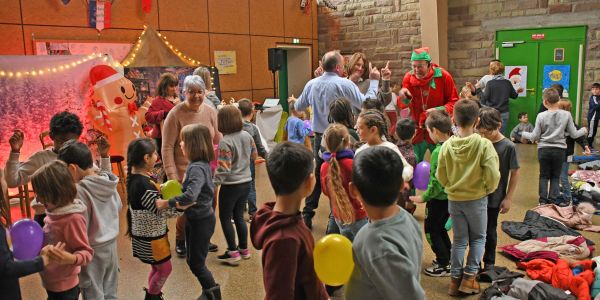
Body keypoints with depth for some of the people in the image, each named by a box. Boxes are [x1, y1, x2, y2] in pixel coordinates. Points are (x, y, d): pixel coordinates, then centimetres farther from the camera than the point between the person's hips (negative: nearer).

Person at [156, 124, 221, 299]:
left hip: (201, 221, -9)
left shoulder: (196, 168, -25)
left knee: (196, 263, 4)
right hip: (196, 218, 9)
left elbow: (190, 196, -38)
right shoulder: (200, 164, 4)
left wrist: (166, 203, -30)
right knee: (192, 259, 20)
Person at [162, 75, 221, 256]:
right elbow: (167, 148, -11)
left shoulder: (210, 112, -1)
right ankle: (180, 241, 32)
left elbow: (218, 140, 7)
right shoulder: (175, 114, -13)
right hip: (185, 173, -4)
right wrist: (172, 176, -15)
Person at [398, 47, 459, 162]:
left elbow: (454, 102, -6)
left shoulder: (443, 76, -11)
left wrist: (439, 110, -23)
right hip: (416, 130, 2)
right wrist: (403, 97, -19)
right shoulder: (408, 77, -3)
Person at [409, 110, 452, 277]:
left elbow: (436, 183, -24)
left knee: (431, 230, 10)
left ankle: (444, 265, 18)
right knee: (440, 228, 24)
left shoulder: (438, 152, -26)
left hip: (438, 199, -8)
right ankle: (448, 259, 34)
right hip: (451, 196, 8)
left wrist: (423, 197, -12)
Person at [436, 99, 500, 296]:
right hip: (477, 199, -2)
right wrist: (488, 190, 3)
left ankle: (455, 279, 21)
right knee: (478, 238, 18)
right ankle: (469, 278, 15)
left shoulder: (447, 145, -10)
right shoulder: (484, 144, -17)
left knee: (459, 240, 16)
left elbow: (441, 176, -2)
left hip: (453, 200, 2)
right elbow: (493, 176, -17)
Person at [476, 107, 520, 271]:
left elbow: (515, 173, -6)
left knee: (490, 231, 11)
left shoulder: (508, 146, -13)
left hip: (494, 198, -3)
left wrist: (508, 198, -6)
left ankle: (489, 263, 29)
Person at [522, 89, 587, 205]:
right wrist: (583, 130, 21)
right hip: (559, 150, 1)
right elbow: (574, 134, 0)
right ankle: (553, 201, 12)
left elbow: (535, 136, -6)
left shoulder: (541, 116, -10)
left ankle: (543, 201, 12)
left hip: (544, 150, -1)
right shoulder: (567, 115, -7)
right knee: (555, 177, 12)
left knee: (544, 176, 11)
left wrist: (524, 135, 13)